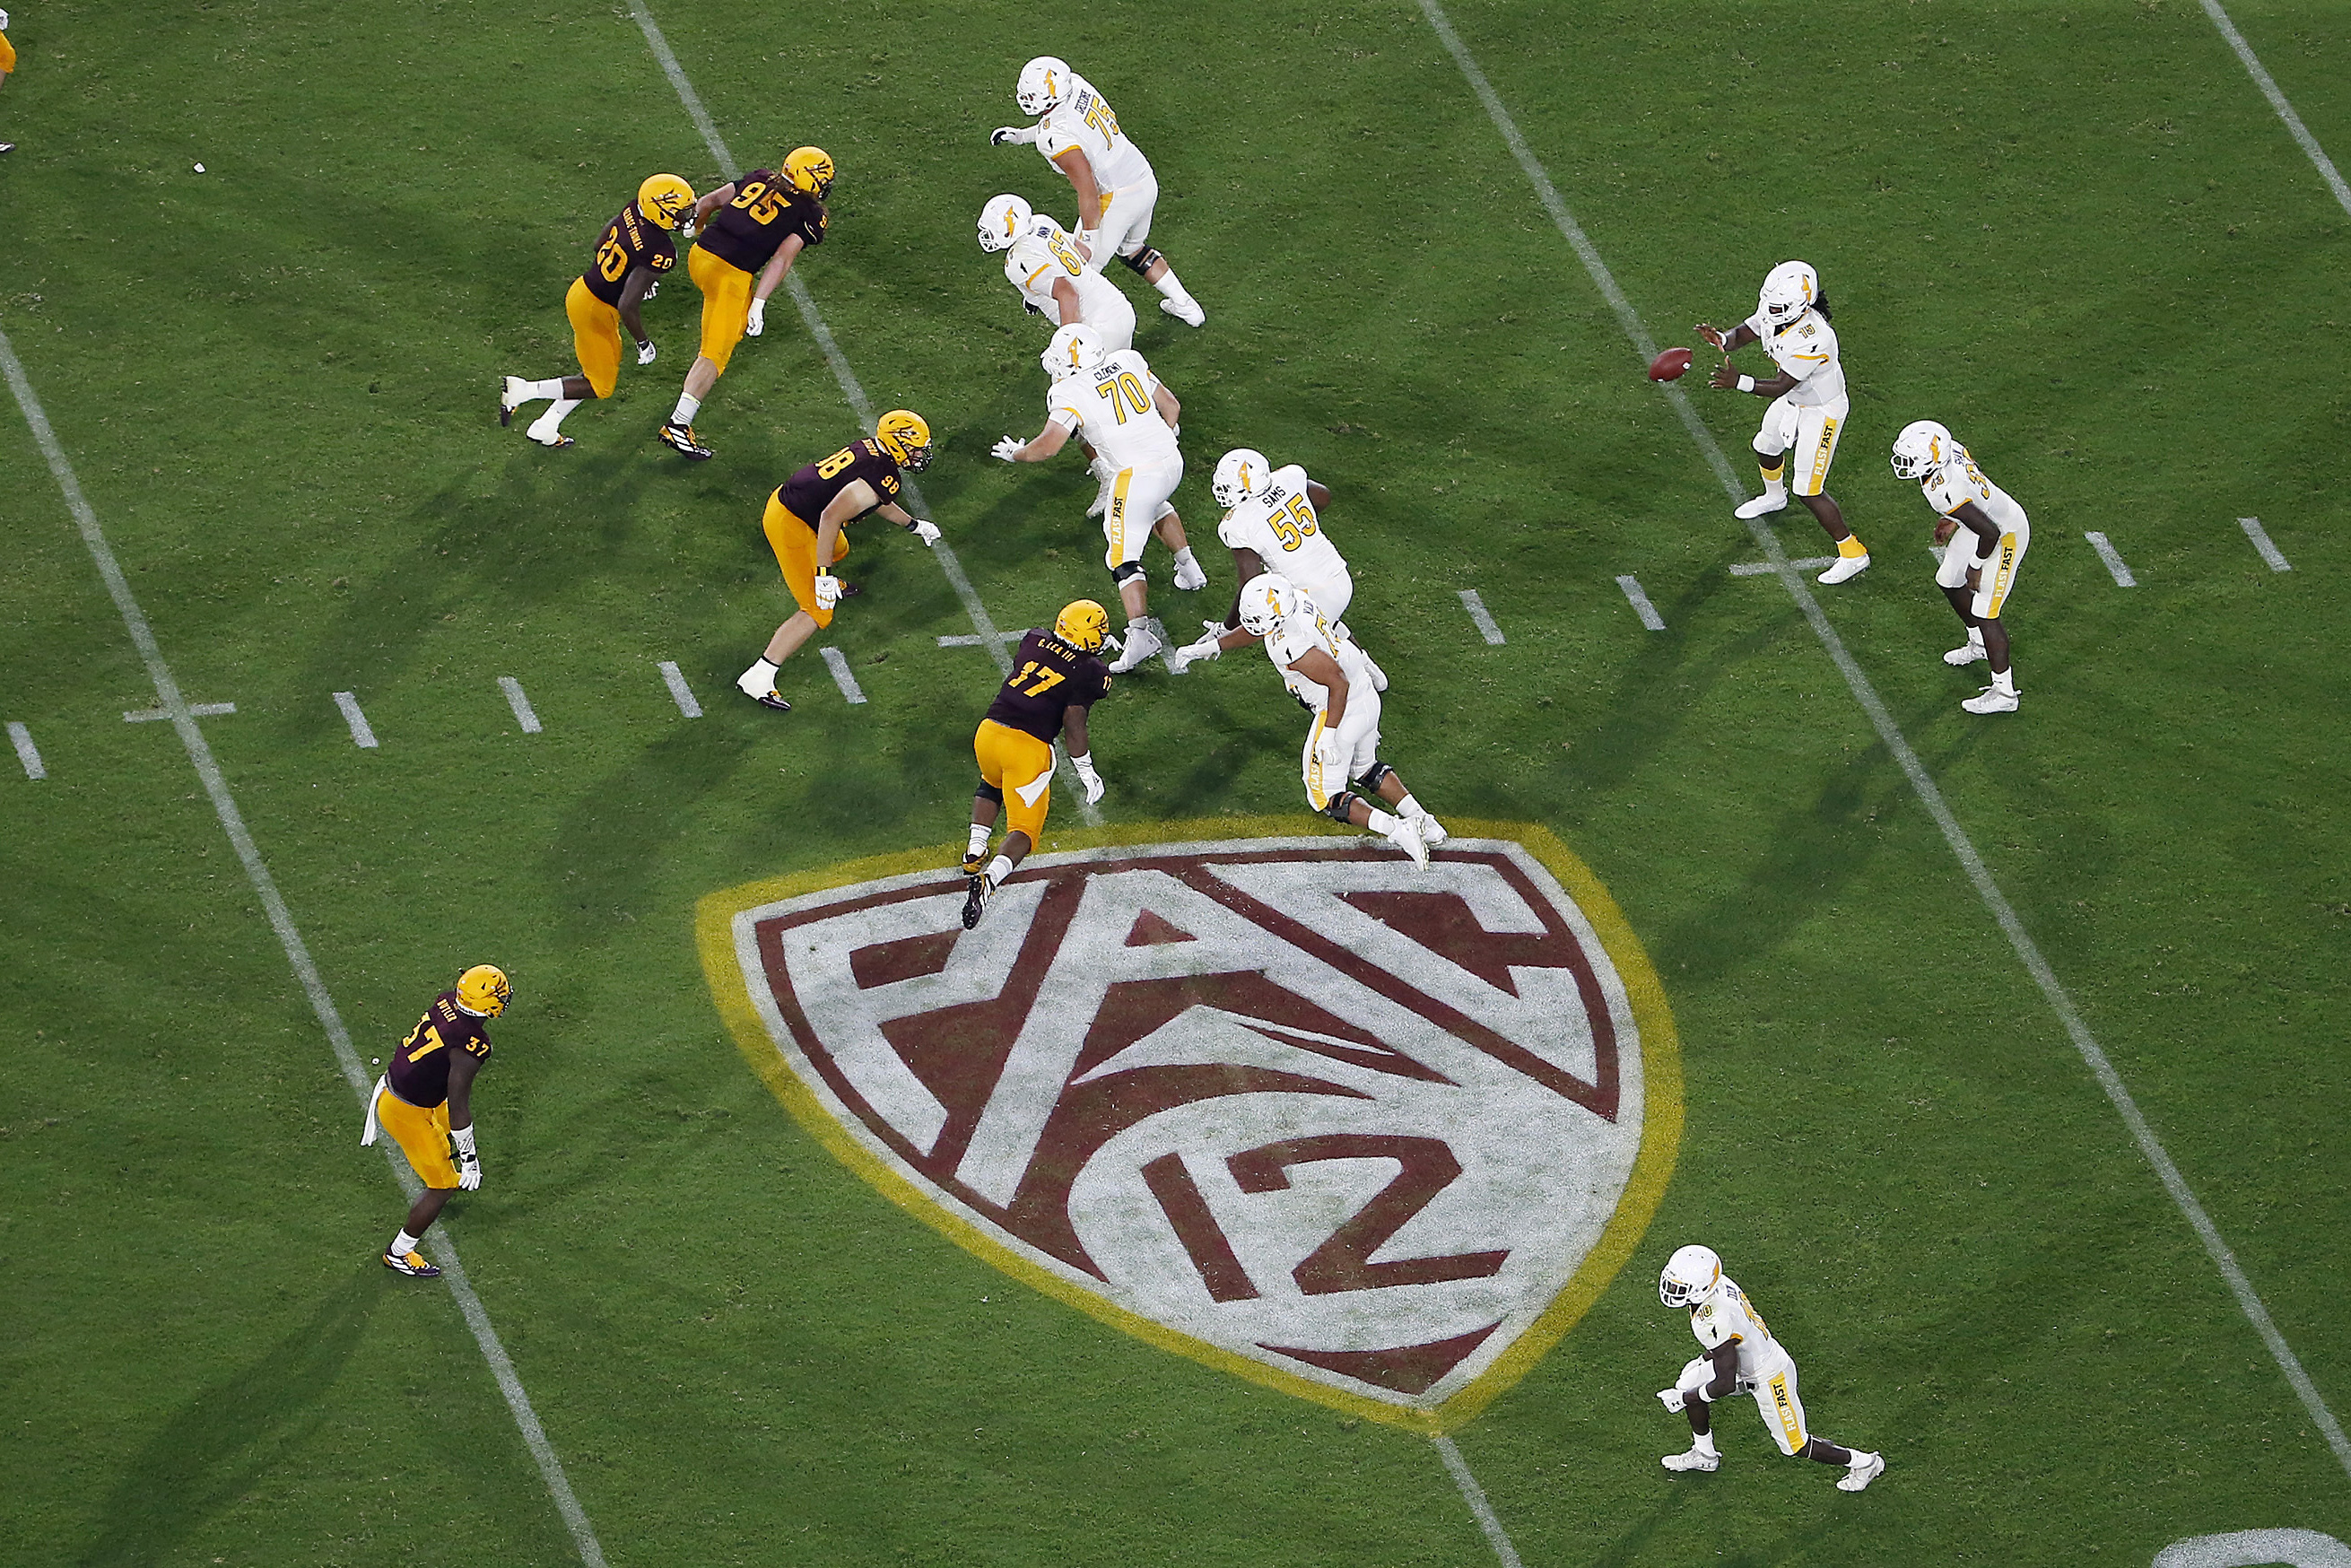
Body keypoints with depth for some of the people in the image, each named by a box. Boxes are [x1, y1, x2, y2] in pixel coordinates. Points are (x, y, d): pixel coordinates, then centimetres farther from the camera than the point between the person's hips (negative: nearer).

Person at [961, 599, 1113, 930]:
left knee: (991, 786, 39)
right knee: (1025, 828, 3)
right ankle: (989, 878, -24)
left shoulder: (1033, 642, 10)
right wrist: (1086, 772, 0)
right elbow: (1074, 721, -10)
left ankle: (975, 851, 26)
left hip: (989, 730, 5)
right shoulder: (1088, 672, -4)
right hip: (1028, 747, -5)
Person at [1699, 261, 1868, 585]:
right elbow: (1743, 334, -6)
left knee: (1809, 491, -6)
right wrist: (1721, 339, -29)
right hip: (1793, 401, 9)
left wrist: (1738, 383, -46)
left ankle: (1853, 555, 9)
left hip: (1821, 411, -9)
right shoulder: (1774, 313, -17)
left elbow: (1779, 387, -36)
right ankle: (1774, 496, 66)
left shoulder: (1812, 339, -41)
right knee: (1766, 448, 32)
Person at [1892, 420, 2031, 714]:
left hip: (2006, 535, -10)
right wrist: (1953, 521, 15)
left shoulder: (1944, 491, -38)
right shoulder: (1948, 448, -13)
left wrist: (1976, 566, -15)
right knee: (1949, 582, 25)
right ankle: (1979, 645, 49)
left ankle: (2004, 694, 10)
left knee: (1985, 613, -2)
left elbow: (1989, 532, -33)